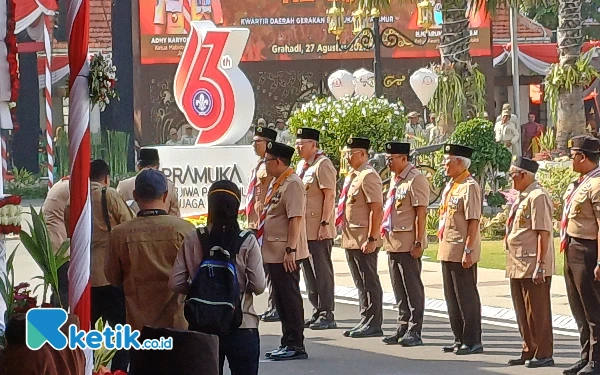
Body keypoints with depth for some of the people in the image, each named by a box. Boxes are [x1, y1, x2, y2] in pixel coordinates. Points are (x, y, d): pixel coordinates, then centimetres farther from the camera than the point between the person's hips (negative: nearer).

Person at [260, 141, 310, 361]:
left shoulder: (292, 184, -16)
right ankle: (287, 344, 21)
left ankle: (296, 346, -1)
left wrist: (290, 250, -26)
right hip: (273, 252, 10)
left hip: (286, 254, -10)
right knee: (280, 298, 14)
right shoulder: (276, 183, 15)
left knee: (289, 297, -5)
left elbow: (295, 219, -22)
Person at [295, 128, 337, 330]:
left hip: (319, 229, -9)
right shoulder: (301, 166, 15)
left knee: (322, 271, -5)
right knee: (309, 271, 12)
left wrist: (325, 224, -21)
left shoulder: (323, 165, -12)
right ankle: (317, 312, 20)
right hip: (304, 228, 9)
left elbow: (330, 196, -16)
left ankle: (327, 315, -1)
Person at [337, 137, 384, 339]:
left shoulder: (368, 176, -15)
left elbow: (376, 209, -20)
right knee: (360, 283, 14)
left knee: (369, 282, -4)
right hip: (351, 239, 10)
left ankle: (373, 325, 0)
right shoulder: (352, 176, 15)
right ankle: (365, 322, 21)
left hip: (364, 241, -10)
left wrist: (371, 239, -23)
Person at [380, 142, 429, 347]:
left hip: (408, 243, -9)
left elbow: (421, 213, -16)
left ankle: (414, 331, 0)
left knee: (413, 288, -3)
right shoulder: (394, 179, 14)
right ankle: (403, 328, 20)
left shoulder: (415, 179, -13)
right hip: (393, 242, 9)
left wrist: (418, 243, -19)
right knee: (399, 289, 13)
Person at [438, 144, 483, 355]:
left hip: (461, 253, -10)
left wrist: (468, 251, -22)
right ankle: (460, 339, 21)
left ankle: (472, 341, 1)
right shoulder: (450, 186, 14)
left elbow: (473, 221, -19)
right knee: (452, 297, 13)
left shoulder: (469, 187, -15)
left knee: (466, 297, -4)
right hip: (447, 251, 10)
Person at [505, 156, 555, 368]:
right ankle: (529, 352, 23)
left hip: (533, 266, -10)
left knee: (537, 311, -4)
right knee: (522, 311, 15)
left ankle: (543, 355, 3)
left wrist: (540, 266, -22)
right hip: (518, 265, 10)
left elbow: (544, 233, -20)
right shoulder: (522, 197, 15)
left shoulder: (537, 196, -15)